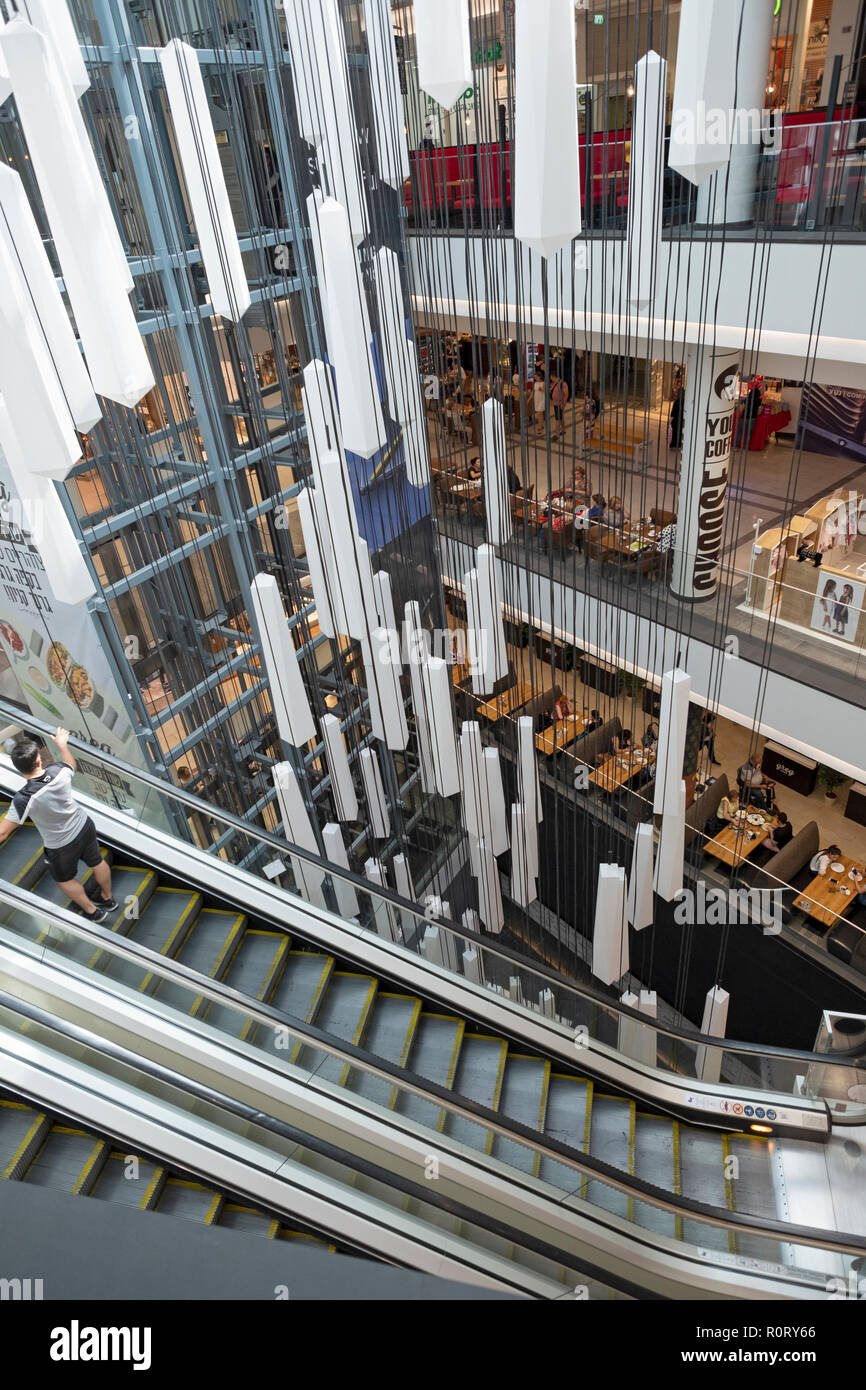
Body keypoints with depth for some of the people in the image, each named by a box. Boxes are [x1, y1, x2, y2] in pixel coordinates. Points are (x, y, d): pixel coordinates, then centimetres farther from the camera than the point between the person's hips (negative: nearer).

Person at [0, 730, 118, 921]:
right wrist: (62, 744, 22)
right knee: (97, 863, 28)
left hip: (62, 845, -4)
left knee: (64, 880, 26)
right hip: (85, 826, 4)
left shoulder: (24, 799, -36)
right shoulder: (59, 771, -23)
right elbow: (71, 763, 4)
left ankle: (93, 912, 44)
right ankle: (108, 900, 52)